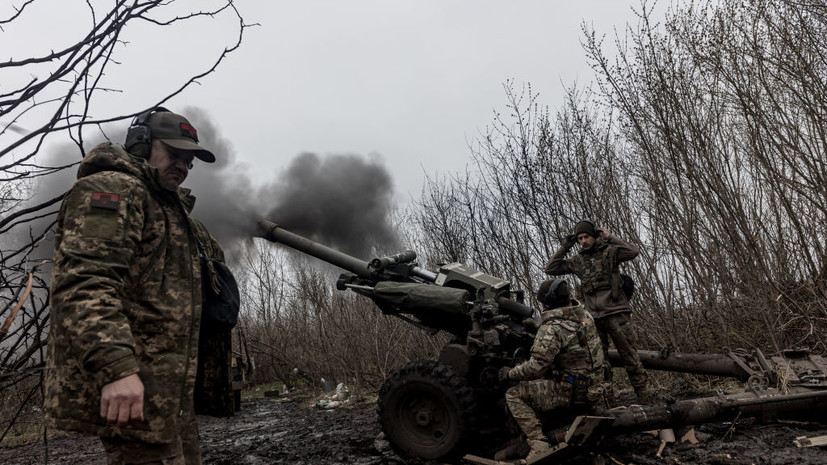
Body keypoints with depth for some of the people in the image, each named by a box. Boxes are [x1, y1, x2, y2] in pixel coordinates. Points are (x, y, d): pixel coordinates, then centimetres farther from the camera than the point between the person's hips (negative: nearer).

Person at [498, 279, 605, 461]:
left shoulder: (553, 329, -23)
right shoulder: (584, 315, 2)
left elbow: (536, 367, -25)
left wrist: (509, 374, -9)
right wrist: (535, 327, 26)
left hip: (570, 392, -9)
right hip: (591, 387, 9)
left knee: (513, 395, -6)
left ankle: (539, 444, -12)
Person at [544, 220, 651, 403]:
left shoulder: (608, 252, 2)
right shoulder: (576, 261, 12)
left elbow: (633, 252, -12)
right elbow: (550, 268, 10)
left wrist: (610, 237, -9)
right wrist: (564, 247, 4)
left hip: (616, 313, -4)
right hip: (593, 317, 4)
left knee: (630, 356, -2)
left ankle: (645, 398, 4)